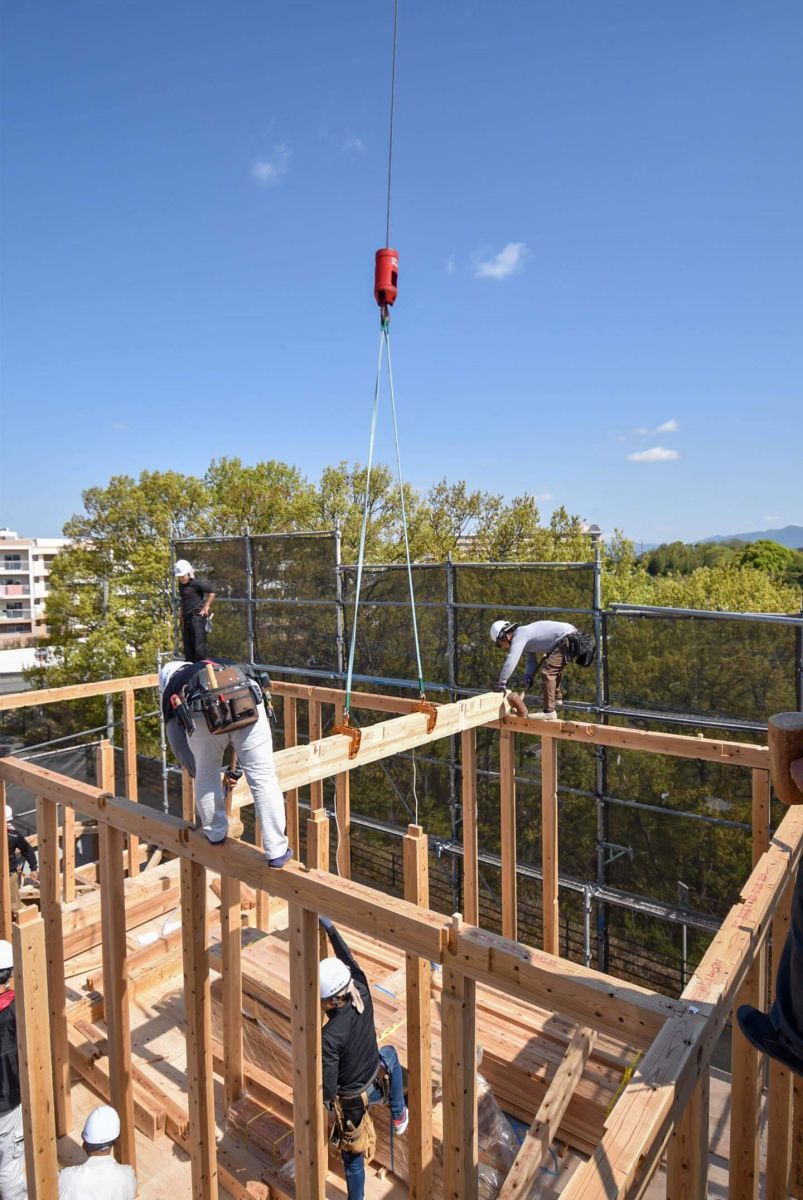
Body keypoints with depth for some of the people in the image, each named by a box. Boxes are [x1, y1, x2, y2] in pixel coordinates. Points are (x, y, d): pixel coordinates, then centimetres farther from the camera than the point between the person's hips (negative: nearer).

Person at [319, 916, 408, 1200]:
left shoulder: (329, 1037, -37)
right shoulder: (363, 997, -25)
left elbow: (327, 1090, -27)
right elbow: (349, 960, -11)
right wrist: (330, 929, -7)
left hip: (350, 1101, -4)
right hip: (375, 1086, 4)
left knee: (352, 1159, 23)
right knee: (389, 1054, 35)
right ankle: (398, 1115, 46)